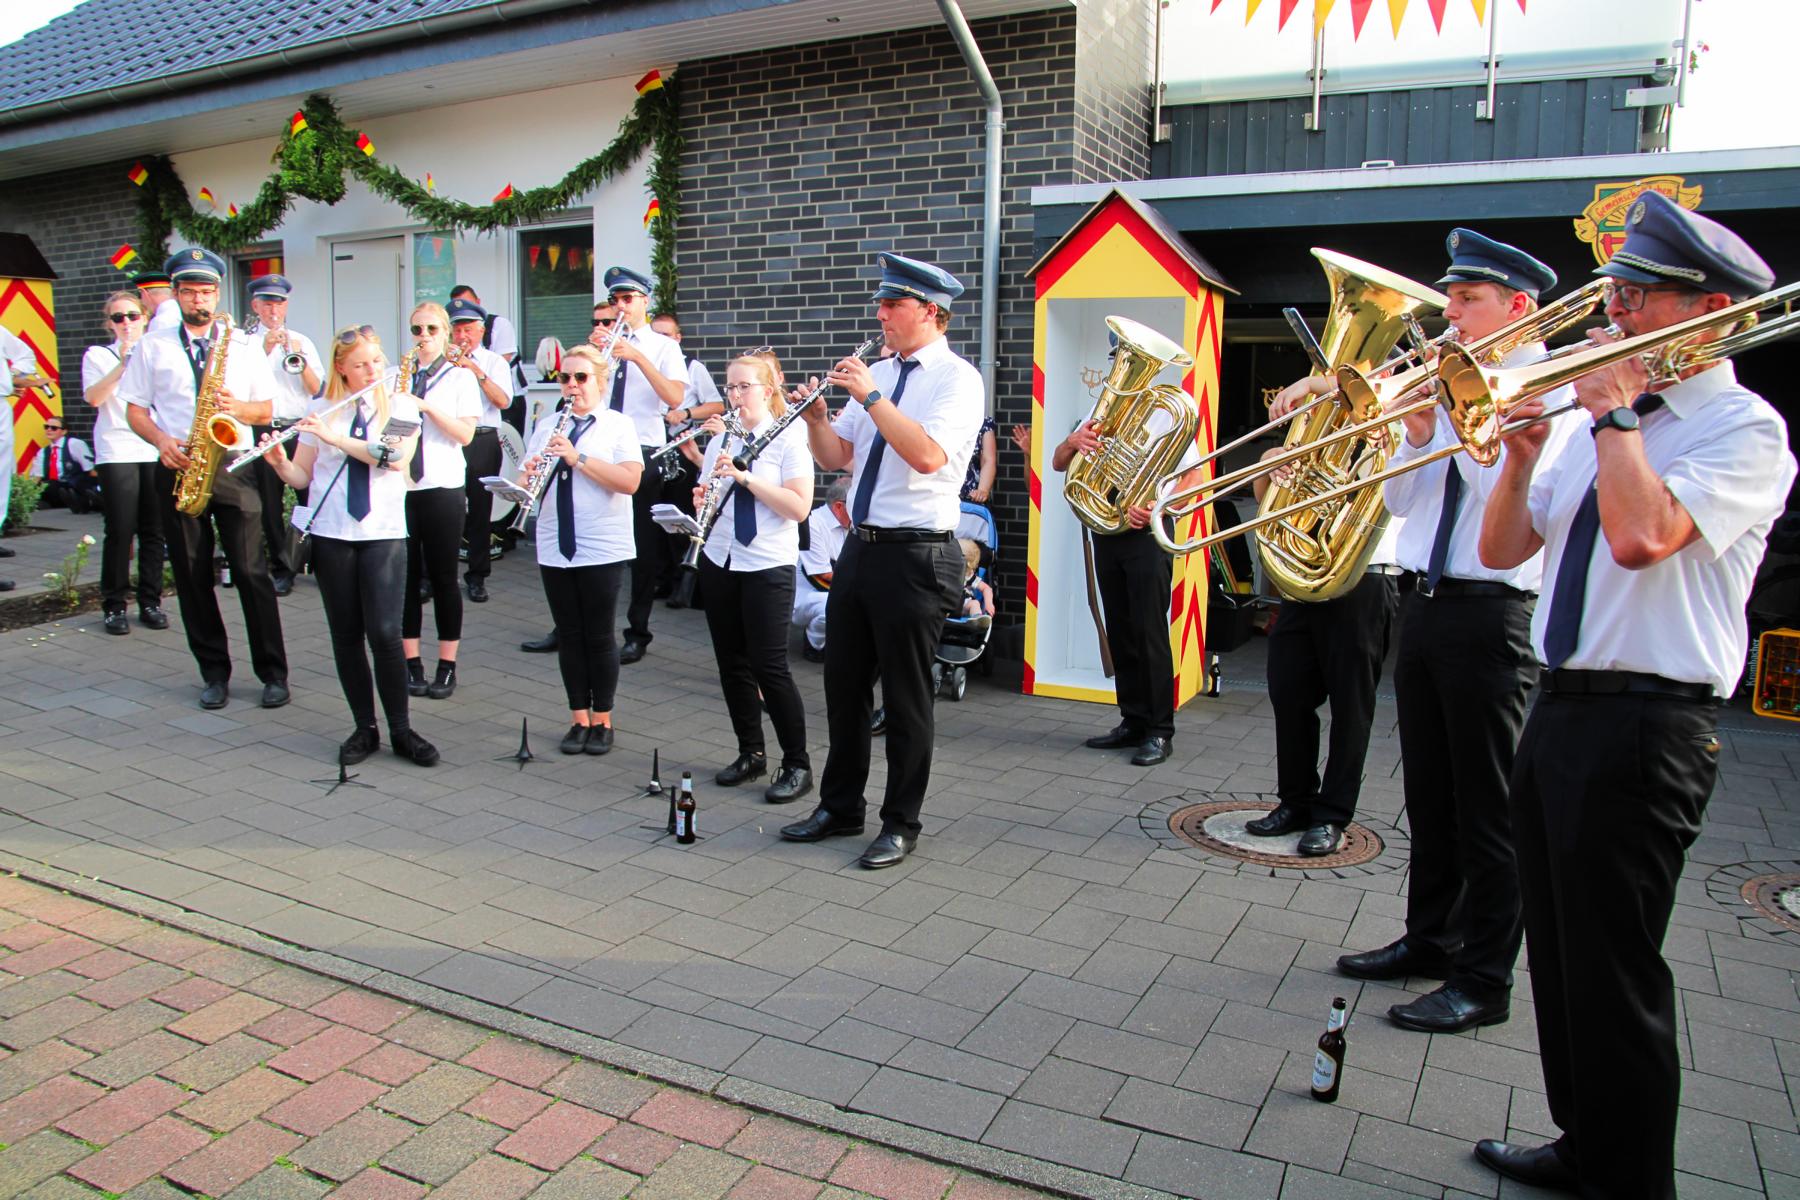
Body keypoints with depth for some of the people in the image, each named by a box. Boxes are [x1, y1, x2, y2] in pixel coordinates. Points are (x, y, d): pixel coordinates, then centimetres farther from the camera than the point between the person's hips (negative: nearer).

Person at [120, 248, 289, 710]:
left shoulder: (242, 344, 10)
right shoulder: (153, 345, 9)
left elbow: (266, 409, 9)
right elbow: (135, 409, 9)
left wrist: (237, 407, -12)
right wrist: (161, 440, -10)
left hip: (232, 468, -1)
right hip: (178, 470, 1)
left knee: (251, 571, -6)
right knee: (192, 576, 4)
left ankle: (274, 672, 1)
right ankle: (214, 672, 14)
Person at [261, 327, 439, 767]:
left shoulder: (401, 404, 3)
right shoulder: (321, 409, 6)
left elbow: (396, 458, -14)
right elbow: (302, 476, 7)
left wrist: (334, 437, -19)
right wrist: (279, 462, -14)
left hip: (384, 533, -2)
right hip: (331, 533, 2)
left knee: (385, 634, -9)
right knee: (346, 635, 5)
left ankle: (401, 730, 3)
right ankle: (364, 729, 16)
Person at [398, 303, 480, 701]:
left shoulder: (460, 377, 4)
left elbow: (466, 434, -7)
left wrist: (428, 406, -16)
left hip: (442, 487, -3)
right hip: (399, 486, 3)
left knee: (442, 577, 2)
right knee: (406, 575, 5)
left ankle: (447, 666, 9)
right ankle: (411, 663, 14)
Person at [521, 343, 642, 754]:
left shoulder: (619, 425, -1)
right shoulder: (547, 427, 12)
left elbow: (630, 480, -15)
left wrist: (577, 458, -21)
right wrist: (530, 474, -13)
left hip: (603, 549, -4)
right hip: (555, 548, 4)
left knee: (599, 636, 2)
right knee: (569, 636, 8)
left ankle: (602, 721, 14)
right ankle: (579, 719, 18)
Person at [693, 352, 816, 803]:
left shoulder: (789, 438, -7)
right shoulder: (721, 439, 10)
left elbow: (799, 507, -16)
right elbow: (706, 496, 17)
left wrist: (746, 477, -22)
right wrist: (701, 498, -6)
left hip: (768, 567, -6)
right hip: (719, 561, 6)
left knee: (769, 666, -6)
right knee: (732, 662, 10)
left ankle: (797, 765, 6)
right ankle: (750, 753, 24)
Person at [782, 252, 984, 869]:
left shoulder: (957, 378, -9)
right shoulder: (879, 373, 13)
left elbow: (928, 454, -26)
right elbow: (836, 457, 13)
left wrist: (869, 395, -22)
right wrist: (816, 415, -5)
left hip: (915, 557, -7)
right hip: (860, 547, 8)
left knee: (905, 695, 3)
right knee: (844, 682, 15)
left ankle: (901, 824, 19)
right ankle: (840, 806, 31)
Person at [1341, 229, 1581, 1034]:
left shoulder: (1548, 390, -5)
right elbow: (1399, 499, 12)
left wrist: (1449, 415, -18)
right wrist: (1418, 430, -3)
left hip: (1491, 613, -7)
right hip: (1426, 604, 8)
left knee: (1487, 808, 0)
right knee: (1430, 794, 16)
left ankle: (1483, 981, 11)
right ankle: (1429, 939, 30)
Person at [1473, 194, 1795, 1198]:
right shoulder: (1605, 423, 15)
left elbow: (1642, 536, -26)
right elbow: (1503, 549, 13)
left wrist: (1617, 410, -13)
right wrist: (1524, 456, -3)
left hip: (1646, 721, -8)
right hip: (1561, 703, 8)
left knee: (1615, 969, 0)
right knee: (1561, 951, 17)